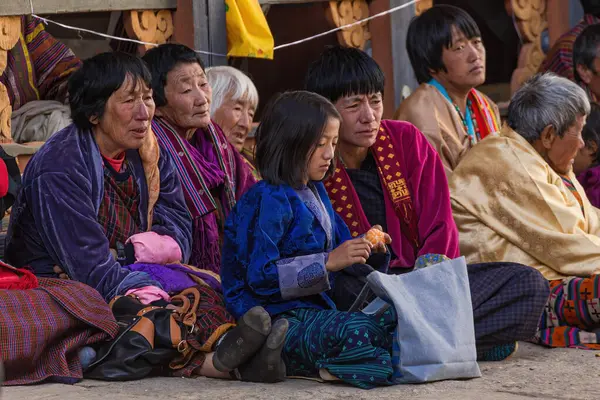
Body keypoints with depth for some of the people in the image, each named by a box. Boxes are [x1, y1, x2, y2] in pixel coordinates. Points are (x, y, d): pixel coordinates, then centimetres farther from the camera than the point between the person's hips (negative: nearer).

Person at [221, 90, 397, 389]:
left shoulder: (315, 192, 18)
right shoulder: (268, 200, -13)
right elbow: (260, 277, -19)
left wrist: (361, 247, 1)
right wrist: (328, 262, -21)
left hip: (313, 310, 10)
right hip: (278, 317, -10)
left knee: (393, 322, -11)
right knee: (355, 331, -34)